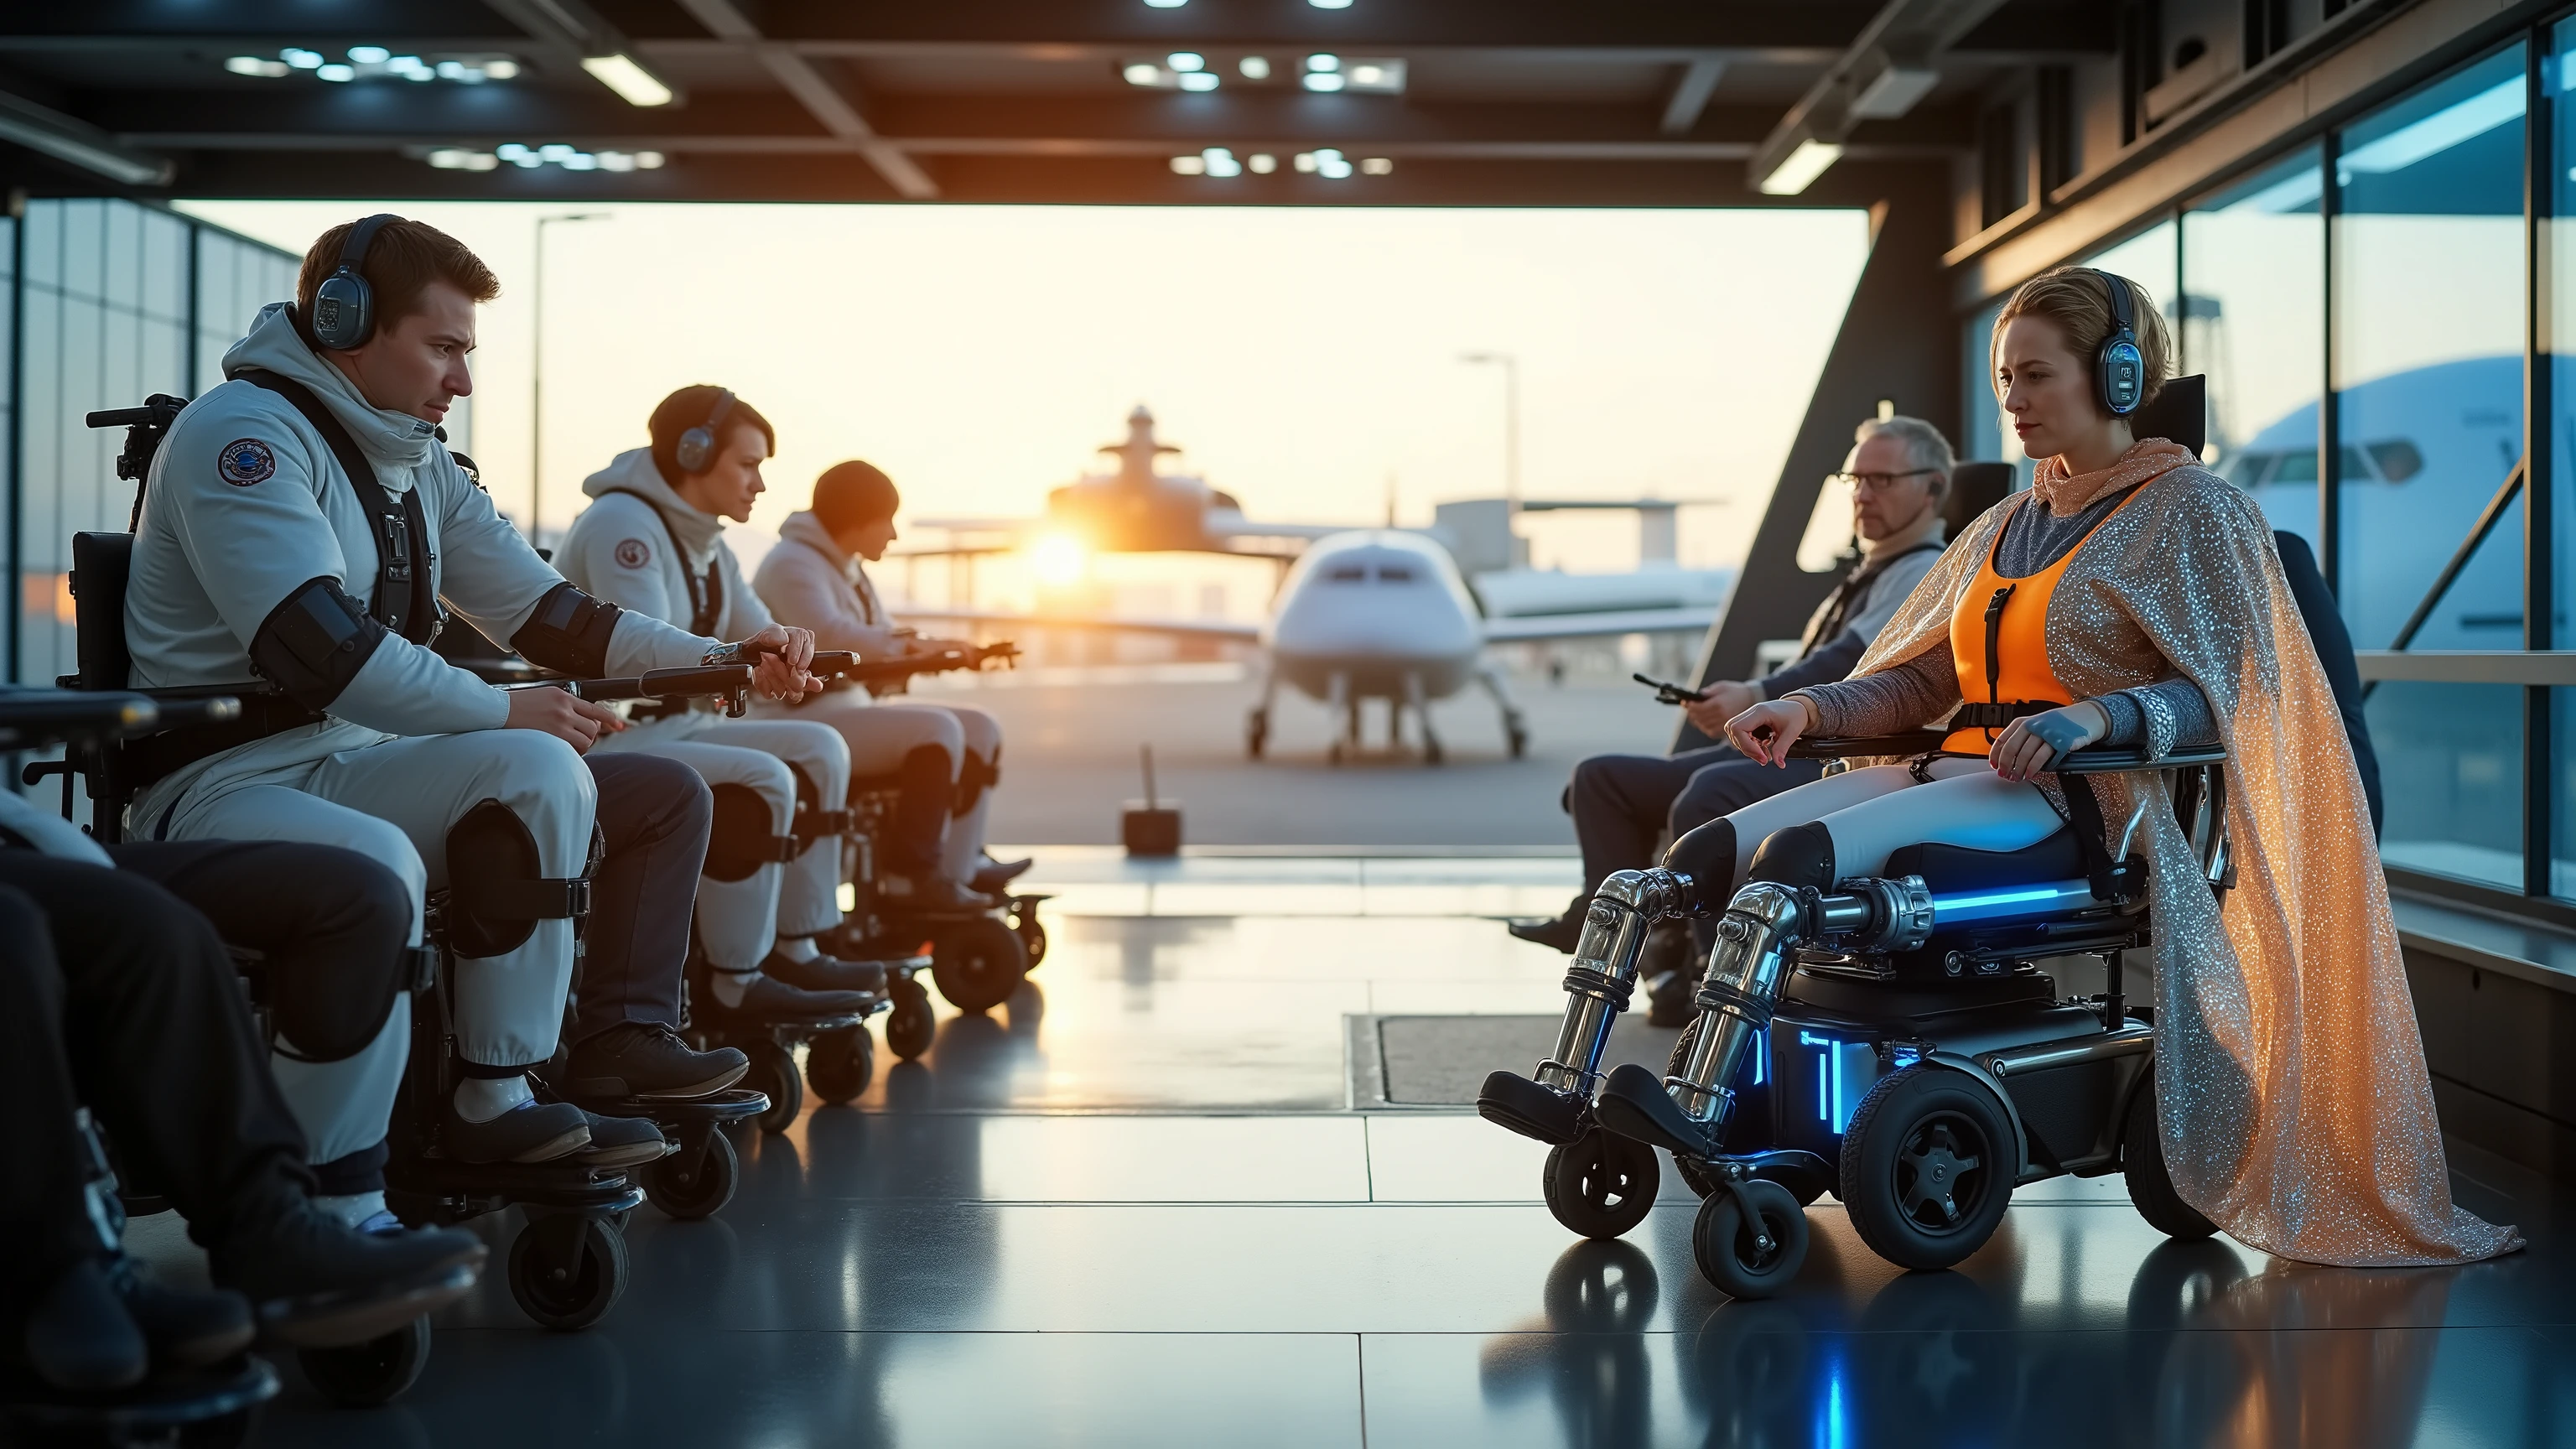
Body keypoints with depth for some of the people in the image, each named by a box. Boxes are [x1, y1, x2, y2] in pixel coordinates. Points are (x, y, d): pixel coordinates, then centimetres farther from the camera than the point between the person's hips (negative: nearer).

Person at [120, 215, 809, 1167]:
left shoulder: (419, 465, 17)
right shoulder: (244, 431, -12)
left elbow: (539, 608, 15)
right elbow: (315, 645, -24)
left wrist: (725, 659, 5)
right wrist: (504, 712, -20)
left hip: (349, 760, 8)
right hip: (217, 780, -8)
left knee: (540, 771, -17)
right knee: (373, 863, -37)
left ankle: (498, 1100, -19)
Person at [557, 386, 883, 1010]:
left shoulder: (704, 542, 14)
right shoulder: (624, 523, -16)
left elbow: (759, 634, 13)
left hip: (670, 727, 10)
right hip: (601, 738, -10)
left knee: (818, 750, 1)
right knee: (761, 779, -26)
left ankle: (795, 951, 0)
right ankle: (738, 982, -20)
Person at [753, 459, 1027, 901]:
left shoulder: (849, 569, 19)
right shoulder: (793, 564, -12)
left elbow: (881, 644, 16)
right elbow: (827, 637, -28)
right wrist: (906, 644, -20)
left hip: (848, 706, 10)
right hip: (803, 720, -10)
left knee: (980, 728, 1)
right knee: (937, 729, -27)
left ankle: (959, 866, -3)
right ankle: (918, 872, -21)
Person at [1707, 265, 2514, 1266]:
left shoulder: (2189, 509, 3)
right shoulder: (2008, 526, 24)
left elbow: (2221, 693, -8)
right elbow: (1922, 679, 21)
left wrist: (2096, 716, -27)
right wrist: (1812, 707, 1)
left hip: (2082, 802, -8)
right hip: (1965, 772, 8)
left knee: (1805, 853, -33)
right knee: (1717, 849, -18)